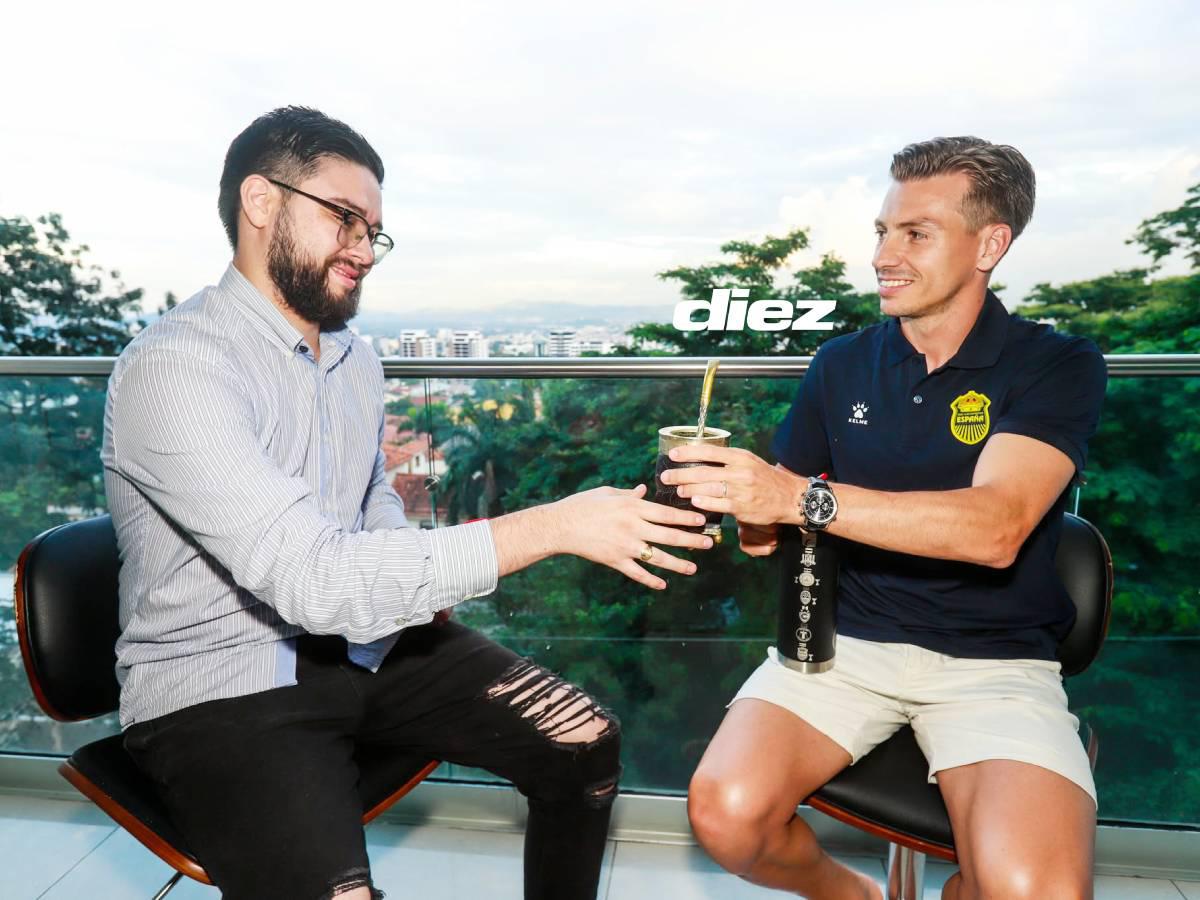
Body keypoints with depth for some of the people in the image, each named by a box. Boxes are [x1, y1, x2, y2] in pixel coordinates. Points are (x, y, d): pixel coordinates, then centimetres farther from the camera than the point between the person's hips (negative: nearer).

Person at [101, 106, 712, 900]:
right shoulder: (173, 368, -21)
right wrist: (556, 525, -31)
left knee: (585, 740, -5)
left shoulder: (357, 357, 6)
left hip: (365, 643, 7)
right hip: (221, 685, -6)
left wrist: (417, 579, 0)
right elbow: (312, 578, -31)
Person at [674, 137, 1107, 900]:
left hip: (994, 661, -2)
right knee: (725, 813, -20)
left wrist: (802, 498, -31)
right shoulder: (841, 364, 5)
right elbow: (774, 527, 9)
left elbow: (995, 529, -23)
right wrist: (738, 500, -15)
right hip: (843, 640, 3)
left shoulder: (1058, 367, -5)